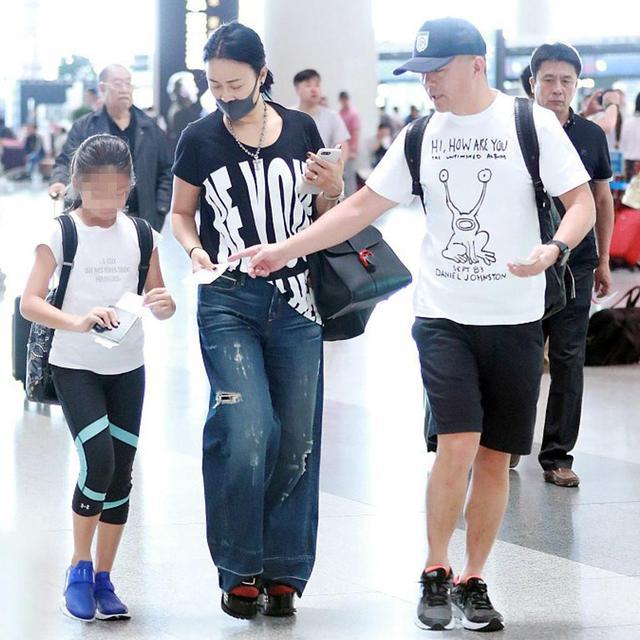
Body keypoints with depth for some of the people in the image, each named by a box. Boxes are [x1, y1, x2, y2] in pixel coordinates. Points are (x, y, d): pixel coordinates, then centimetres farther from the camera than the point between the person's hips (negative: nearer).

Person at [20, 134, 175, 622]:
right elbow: (30, 303, -16)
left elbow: (158, 301, 7)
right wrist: (76, 322, -33)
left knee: (122, 473, 6)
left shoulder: (140, 234, 1)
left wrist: (164, 305, -18)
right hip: (75, 366, -4)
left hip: (128, 368, 4)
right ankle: (80, 567, 4)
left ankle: (103, 579, 18)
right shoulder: (60, 233, -10)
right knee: (98, 463, -17)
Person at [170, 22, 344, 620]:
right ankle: (240, 569, 1)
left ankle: (284, 571, 15)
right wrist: (195, 248, -7)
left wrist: (332, 190, -7)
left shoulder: (301, 129, 4)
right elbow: (180, 212, 13)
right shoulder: (200, 139, 0)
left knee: (296, 441, 3)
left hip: (295, 305, 2)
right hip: (228, 302, -2)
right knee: (246, 434, -15)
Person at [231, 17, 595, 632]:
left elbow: (581, 200, -3)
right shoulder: (421, 137, 5)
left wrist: (554, 249, -24)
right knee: (457, 445, -13)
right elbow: (362, 206, 9)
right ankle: (435, 576, 3)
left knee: (495, 458, 5)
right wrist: (284, 250, 4)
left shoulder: (533, 125, -4)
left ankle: (472, 582, 19)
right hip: (444, 315, 1)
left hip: (515, 320, -1)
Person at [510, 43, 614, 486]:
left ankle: (558, 454, 9)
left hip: (576, 266, 2)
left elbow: (602, 199, 12)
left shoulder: (591, 136, 3)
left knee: (569, 360, 2)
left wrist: (604, 261, 11)